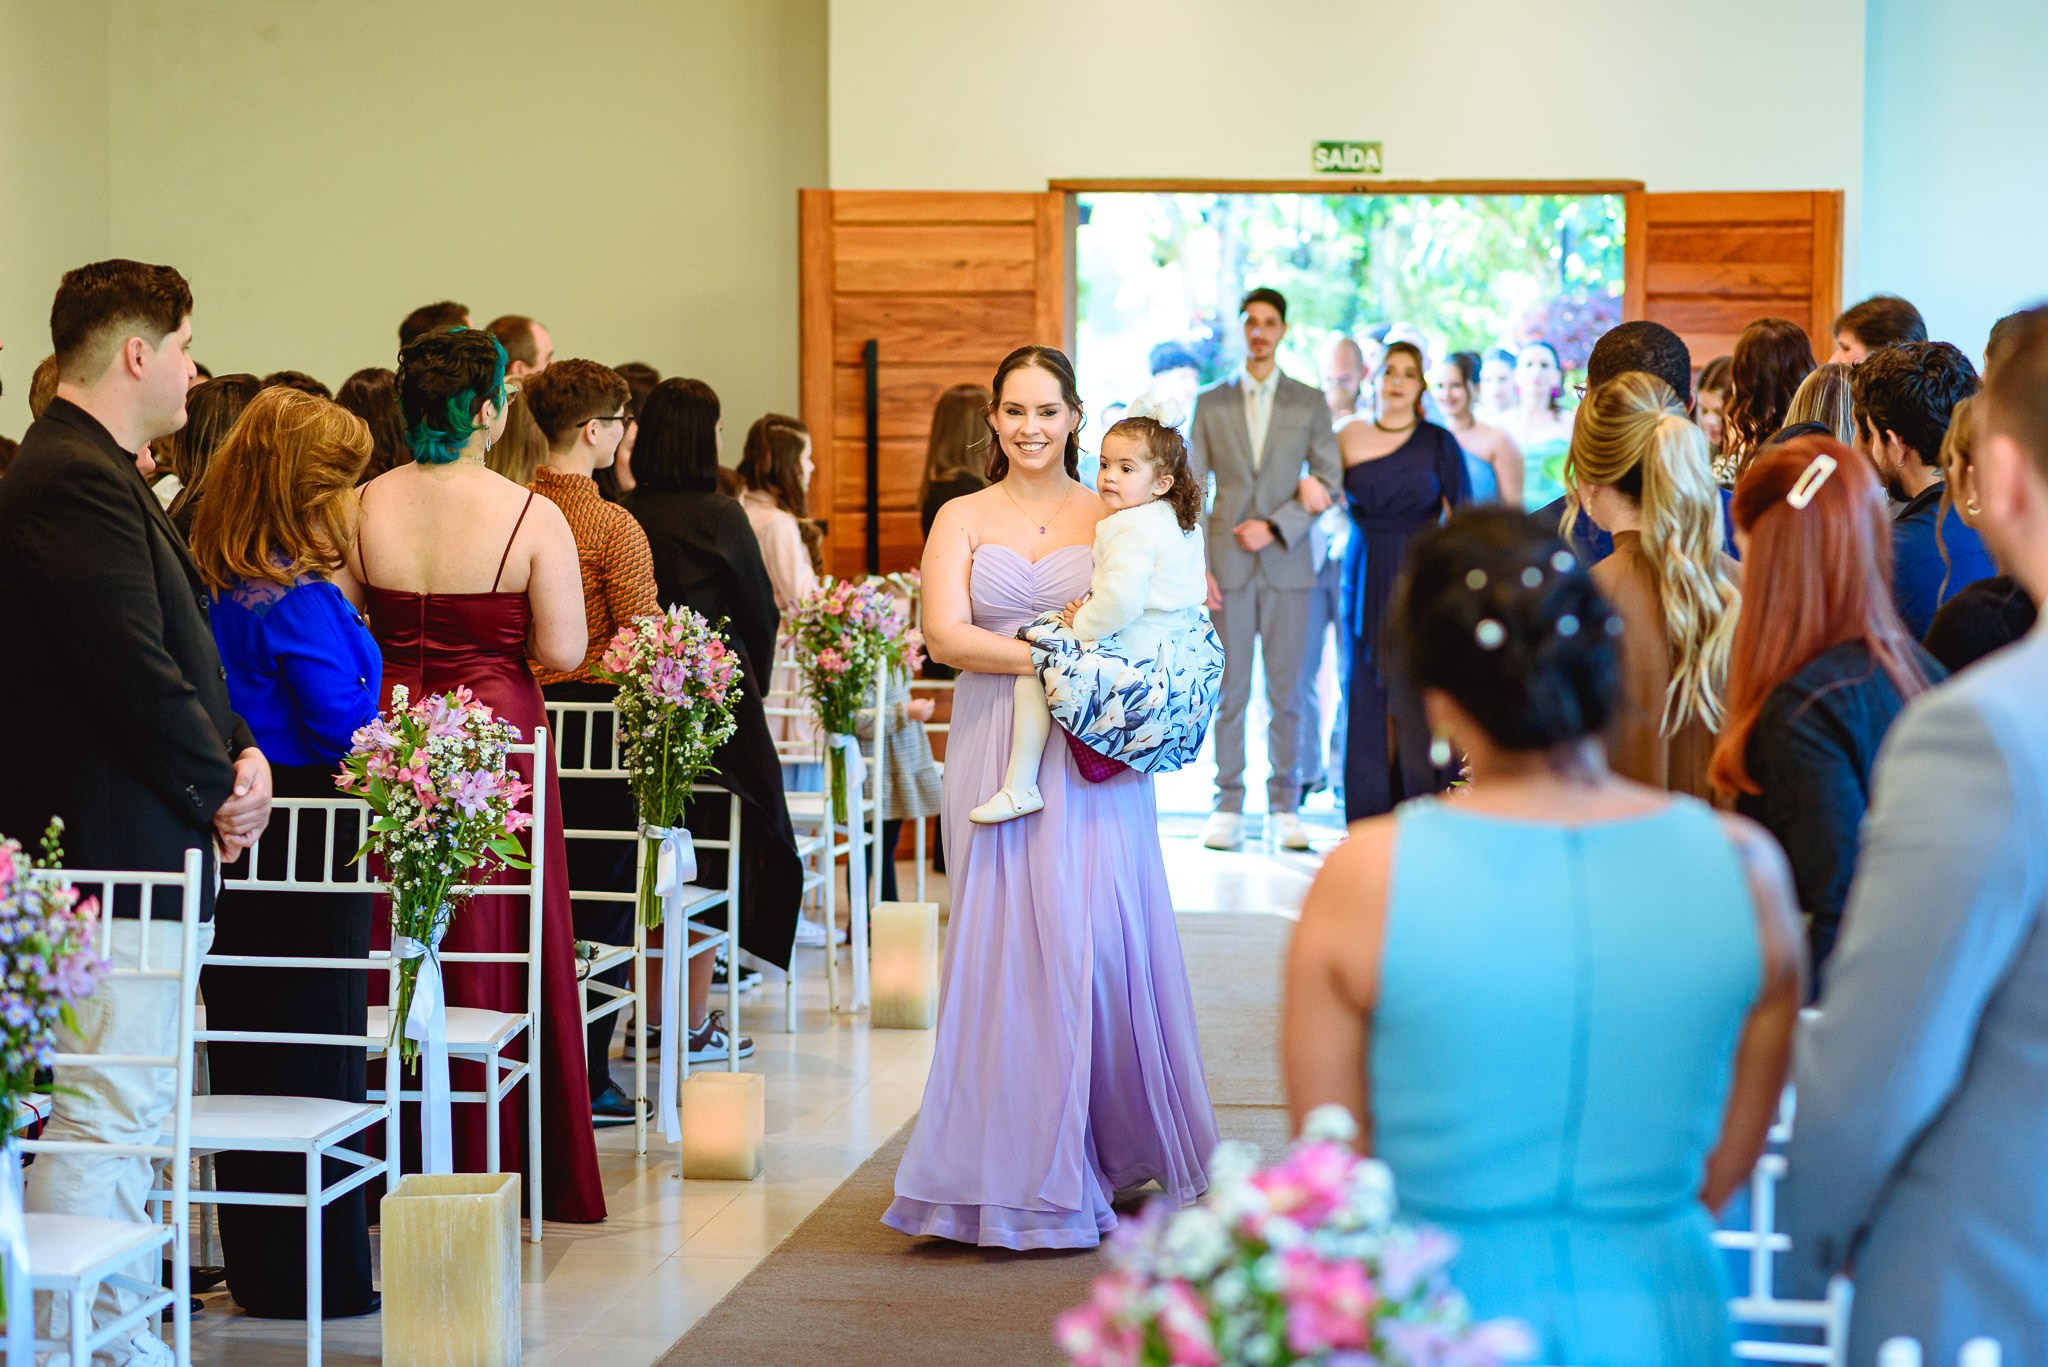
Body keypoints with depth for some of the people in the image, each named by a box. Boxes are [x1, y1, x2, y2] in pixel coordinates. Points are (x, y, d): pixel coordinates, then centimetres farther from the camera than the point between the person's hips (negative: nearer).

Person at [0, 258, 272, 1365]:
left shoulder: (97, 474, 18)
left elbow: (177, 653, 18)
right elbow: (136, 672, -22)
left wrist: (239, 752, 3)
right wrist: (220, 789, -10)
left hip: (145, 851, 11)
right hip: (113, 849, -11)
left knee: (126, 1111, 17)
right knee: (100, 1120, -7)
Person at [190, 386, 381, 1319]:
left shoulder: (214, 590, 8)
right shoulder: (301, 602, -18)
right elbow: (348, 725, -19)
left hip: (232, 847, 8)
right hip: (307, 853, -8)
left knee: (246, 1059, 13)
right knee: (318, 1056, 1)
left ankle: (255, 1267, 23)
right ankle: (318, 1276, 8)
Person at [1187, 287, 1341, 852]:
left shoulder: (1309, 403, 8)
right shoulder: (1210, 402, 8)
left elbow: (1330, 485, 4)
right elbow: (1191, 491, 6)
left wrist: (1275, 527, -9)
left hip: (1286, 563, 0)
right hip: (1227, 564, 0)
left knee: (1286, 692, 1)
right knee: (1229, 691, 0)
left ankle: (1284, 809, 8)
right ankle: (1228, 808, 6)